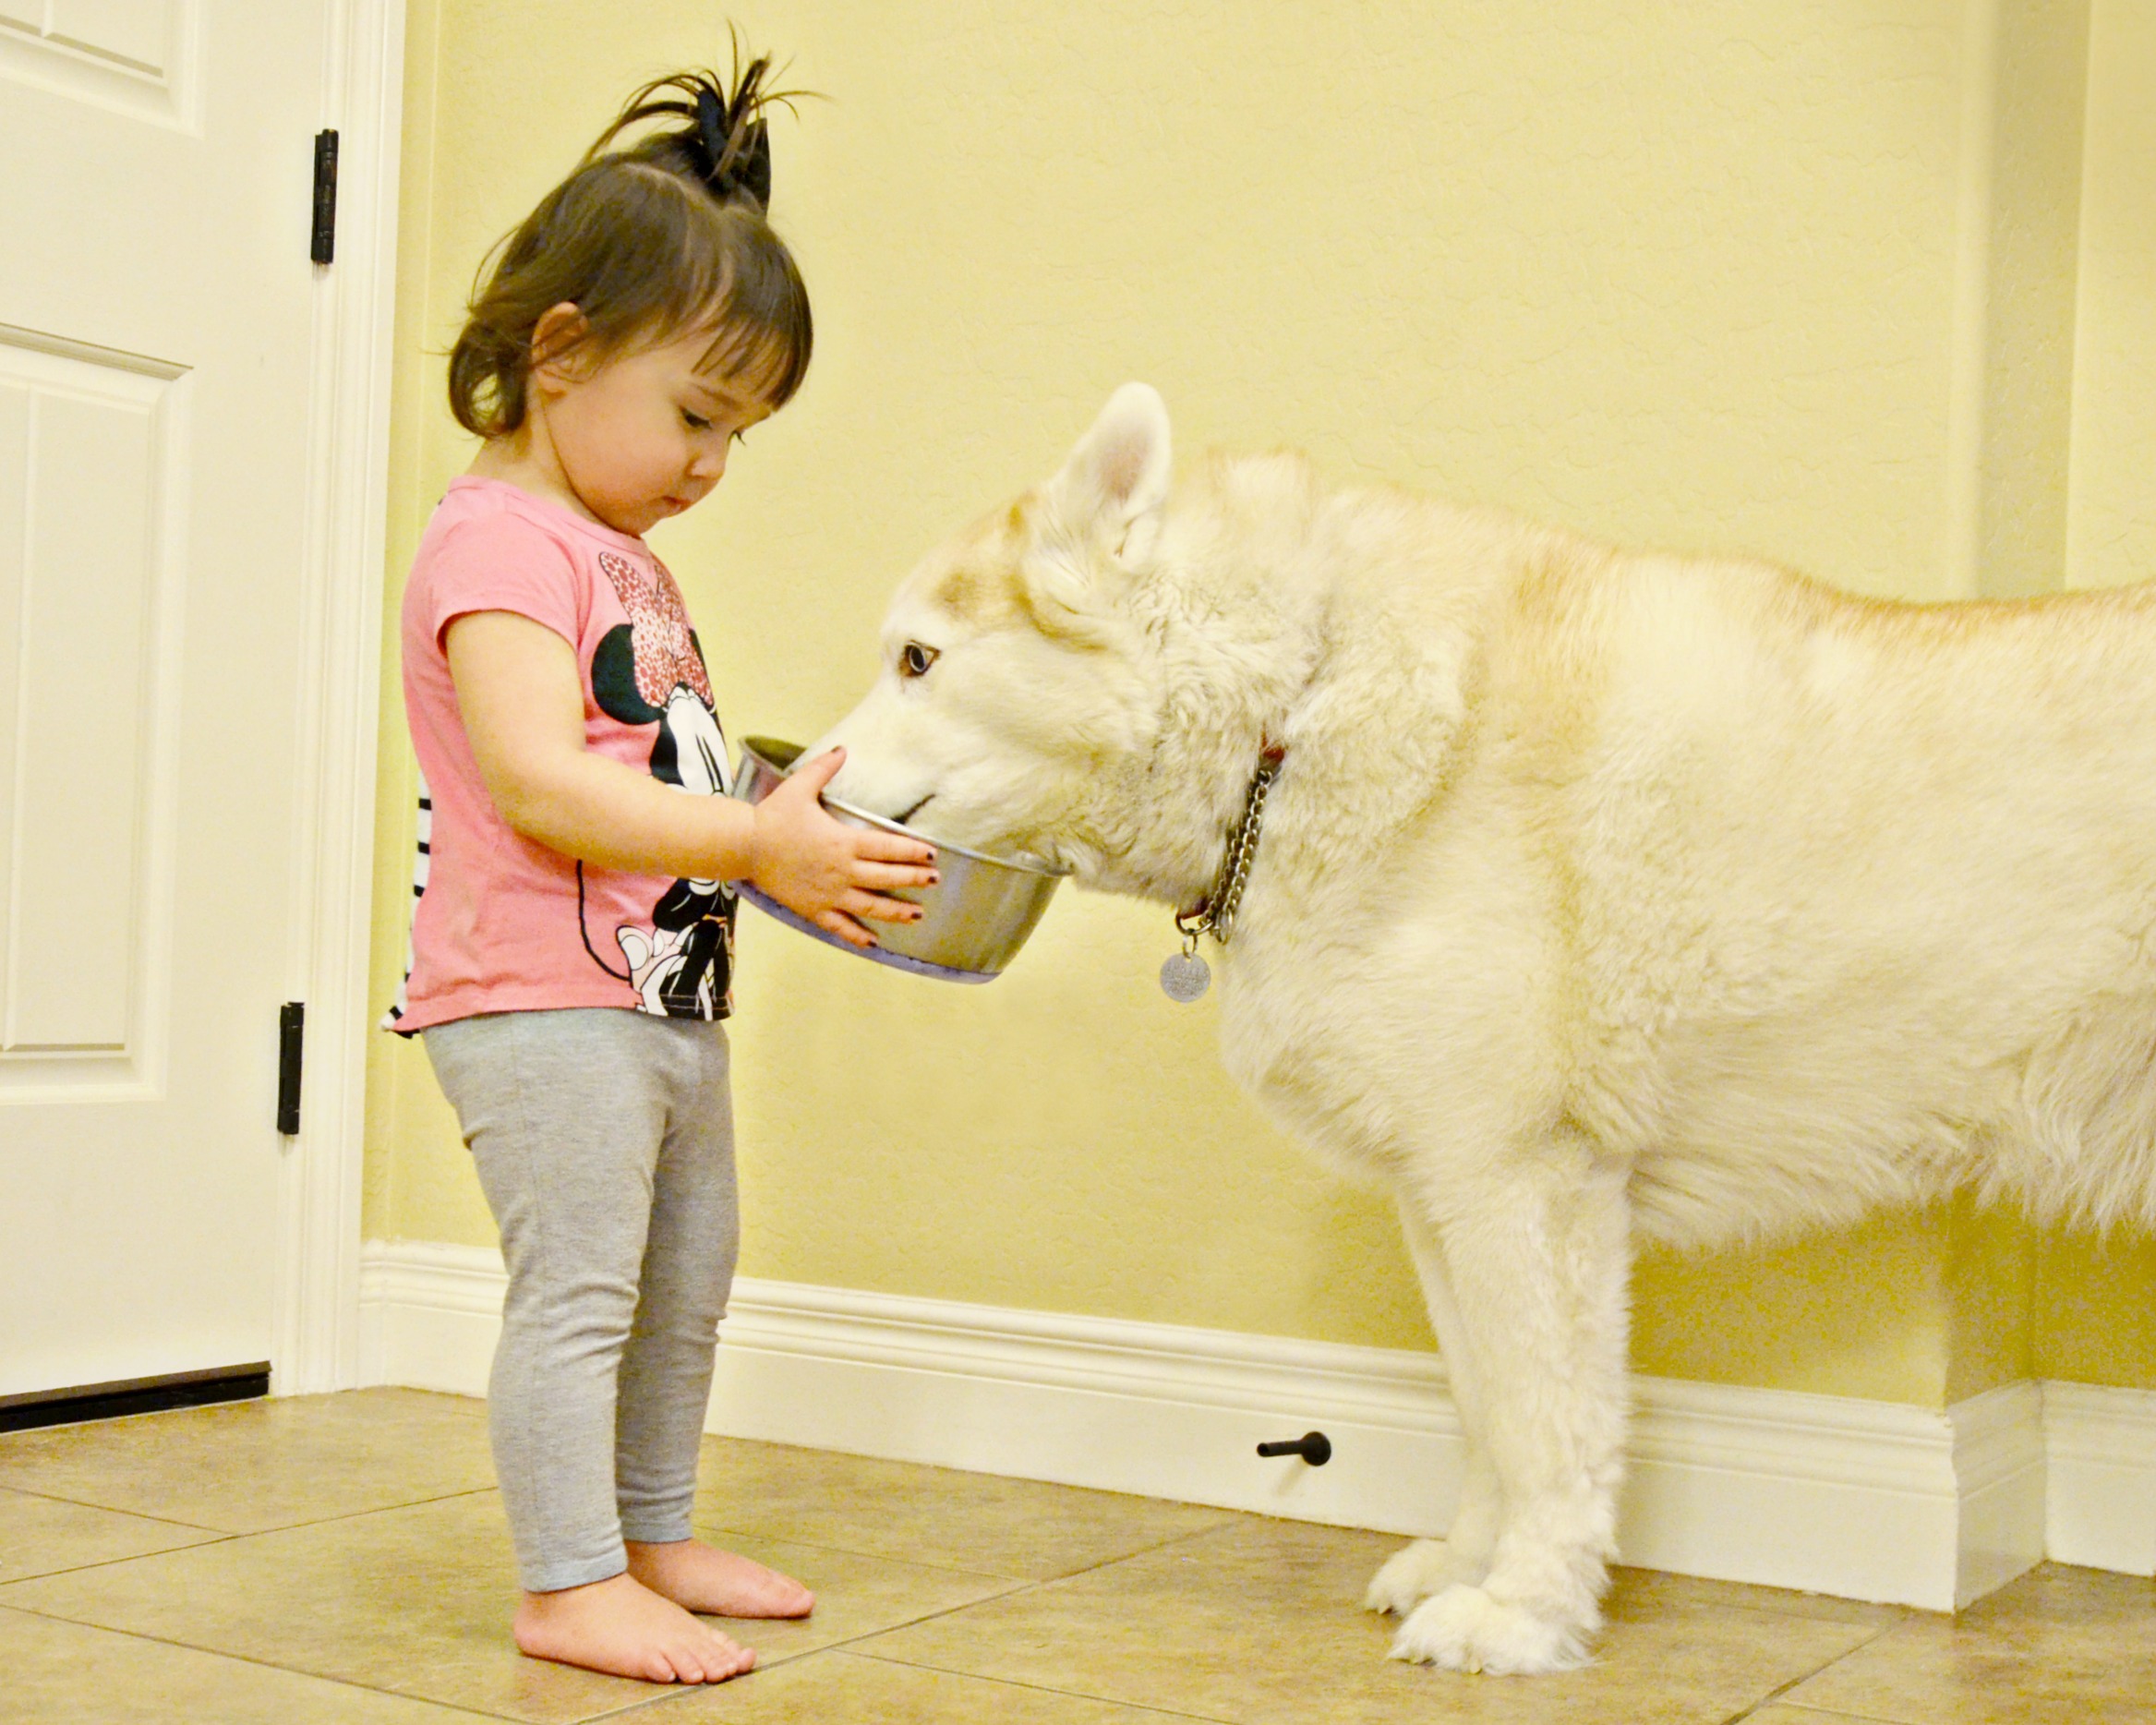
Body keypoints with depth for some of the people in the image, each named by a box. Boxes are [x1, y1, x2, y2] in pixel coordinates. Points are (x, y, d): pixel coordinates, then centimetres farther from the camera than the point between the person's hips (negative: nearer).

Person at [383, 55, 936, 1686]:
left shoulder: (625, 556, 19)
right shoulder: (501, 542, -14)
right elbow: (537, 783, -26)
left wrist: (795, 846, 4)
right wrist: (756, 843, -26)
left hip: (666, 990, 10)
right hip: (542, 1000, -10)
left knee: (683, 1290, 17)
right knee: (579, 1287, -6)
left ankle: (656, 1538, 31)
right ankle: (572, 1585, 6)